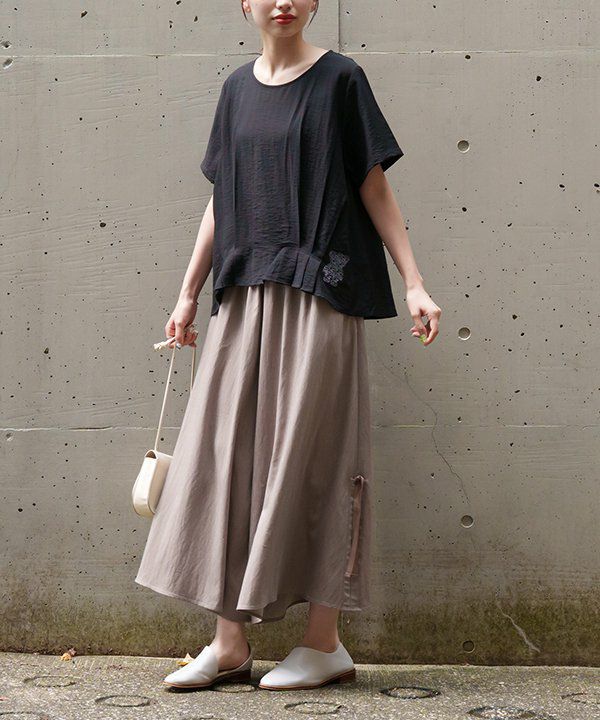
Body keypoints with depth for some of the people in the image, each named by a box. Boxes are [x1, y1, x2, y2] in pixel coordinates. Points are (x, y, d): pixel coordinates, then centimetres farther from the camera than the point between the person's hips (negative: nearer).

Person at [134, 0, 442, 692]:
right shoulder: (237, 88, 14)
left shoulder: (339, 79, 2)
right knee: (228, 455, 2)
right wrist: (187, 294, 14)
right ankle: (230, 643, 9)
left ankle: (324, 642, 7)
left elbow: (374, 190, 1)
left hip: (318, 297, -5)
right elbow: (220, 201, 16)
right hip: (243, 298, 5)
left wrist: (414, 284, -5)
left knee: (310, 457, -3)